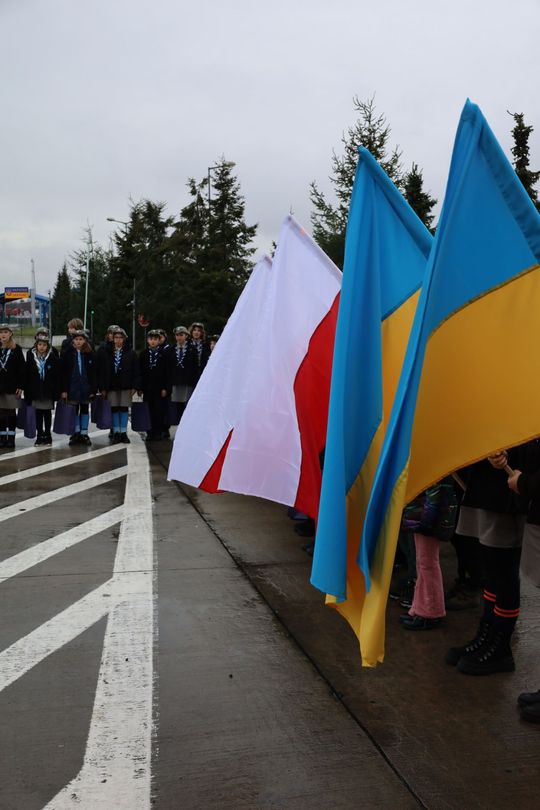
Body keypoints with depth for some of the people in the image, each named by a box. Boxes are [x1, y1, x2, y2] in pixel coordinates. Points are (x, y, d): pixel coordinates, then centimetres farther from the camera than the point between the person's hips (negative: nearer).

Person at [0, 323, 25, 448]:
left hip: (12, 386, -3)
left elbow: (22, 369, -4)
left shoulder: (16, 349, -2)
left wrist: (20, 386, -9)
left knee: (11, 412, 3)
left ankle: (11, 437, 10)